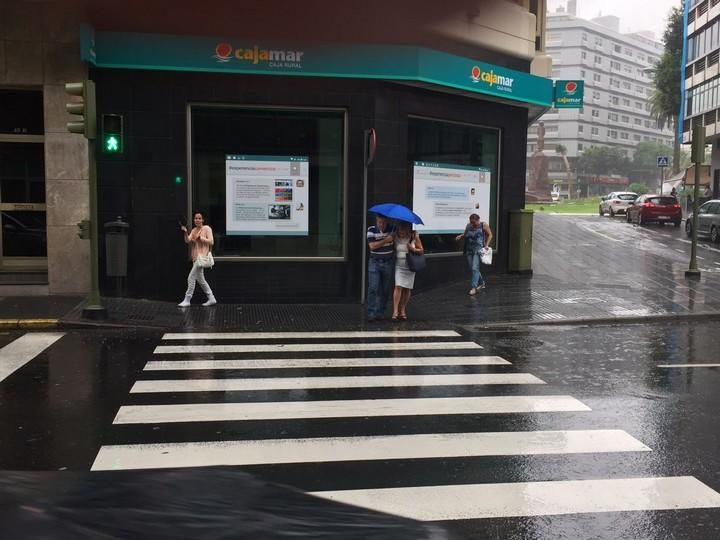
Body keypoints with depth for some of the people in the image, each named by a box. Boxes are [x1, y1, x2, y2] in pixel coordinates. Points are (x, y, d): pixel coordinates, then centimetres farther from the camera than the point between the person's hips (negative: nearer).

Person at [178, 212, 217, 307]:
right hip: (195, 257, 8)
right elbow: (187, 241, 0)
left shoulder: (207, 228, -6)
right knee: (200, 279, 13)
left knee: (191, 278, -10)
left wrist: (200, 238, -18)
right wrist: (185, 233, -16)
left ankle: (187, 300, -1)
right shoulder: (194, 230, 14)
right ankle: (211, 299, 21)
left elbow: (211, 242, -12)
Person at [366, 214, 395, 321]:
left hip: (388, 263, 2)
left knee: (385, 290, 4)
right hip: (374, 262, -2)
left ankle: (380, 312, 12)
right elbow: (372, 246, -15)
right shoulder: (371, 230, -5)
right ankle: (371, 313, -7)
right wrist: (385, 240, -18)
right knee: (373, 288, -8)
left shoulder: (392, 228, 0)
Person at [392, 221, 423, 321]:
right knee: (398, 286, -13)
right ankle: (395, 311, -15)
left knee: (407, 288, 5)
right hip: (399, 265, -1)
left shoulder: (414, 237, -3)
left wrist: (413, 249, -16)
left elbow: (421, 251, 2)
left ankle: (403, 310, 16)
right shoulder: (395, 237, -5)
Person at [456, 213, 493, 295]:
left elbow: (490, 235, 4)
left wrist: (486, 245, -7)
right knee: (472, 269, 11)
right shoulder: (468, 226, 7)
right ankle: (481, 283, 33)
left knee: (475, 268, -15)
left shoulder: (484, 226, -3)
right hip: (469, 250, 6)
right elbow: (465, 235, 22)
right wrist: (460, 236, 0)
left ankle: (473, 288, -14)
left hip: (478, 249, -5)